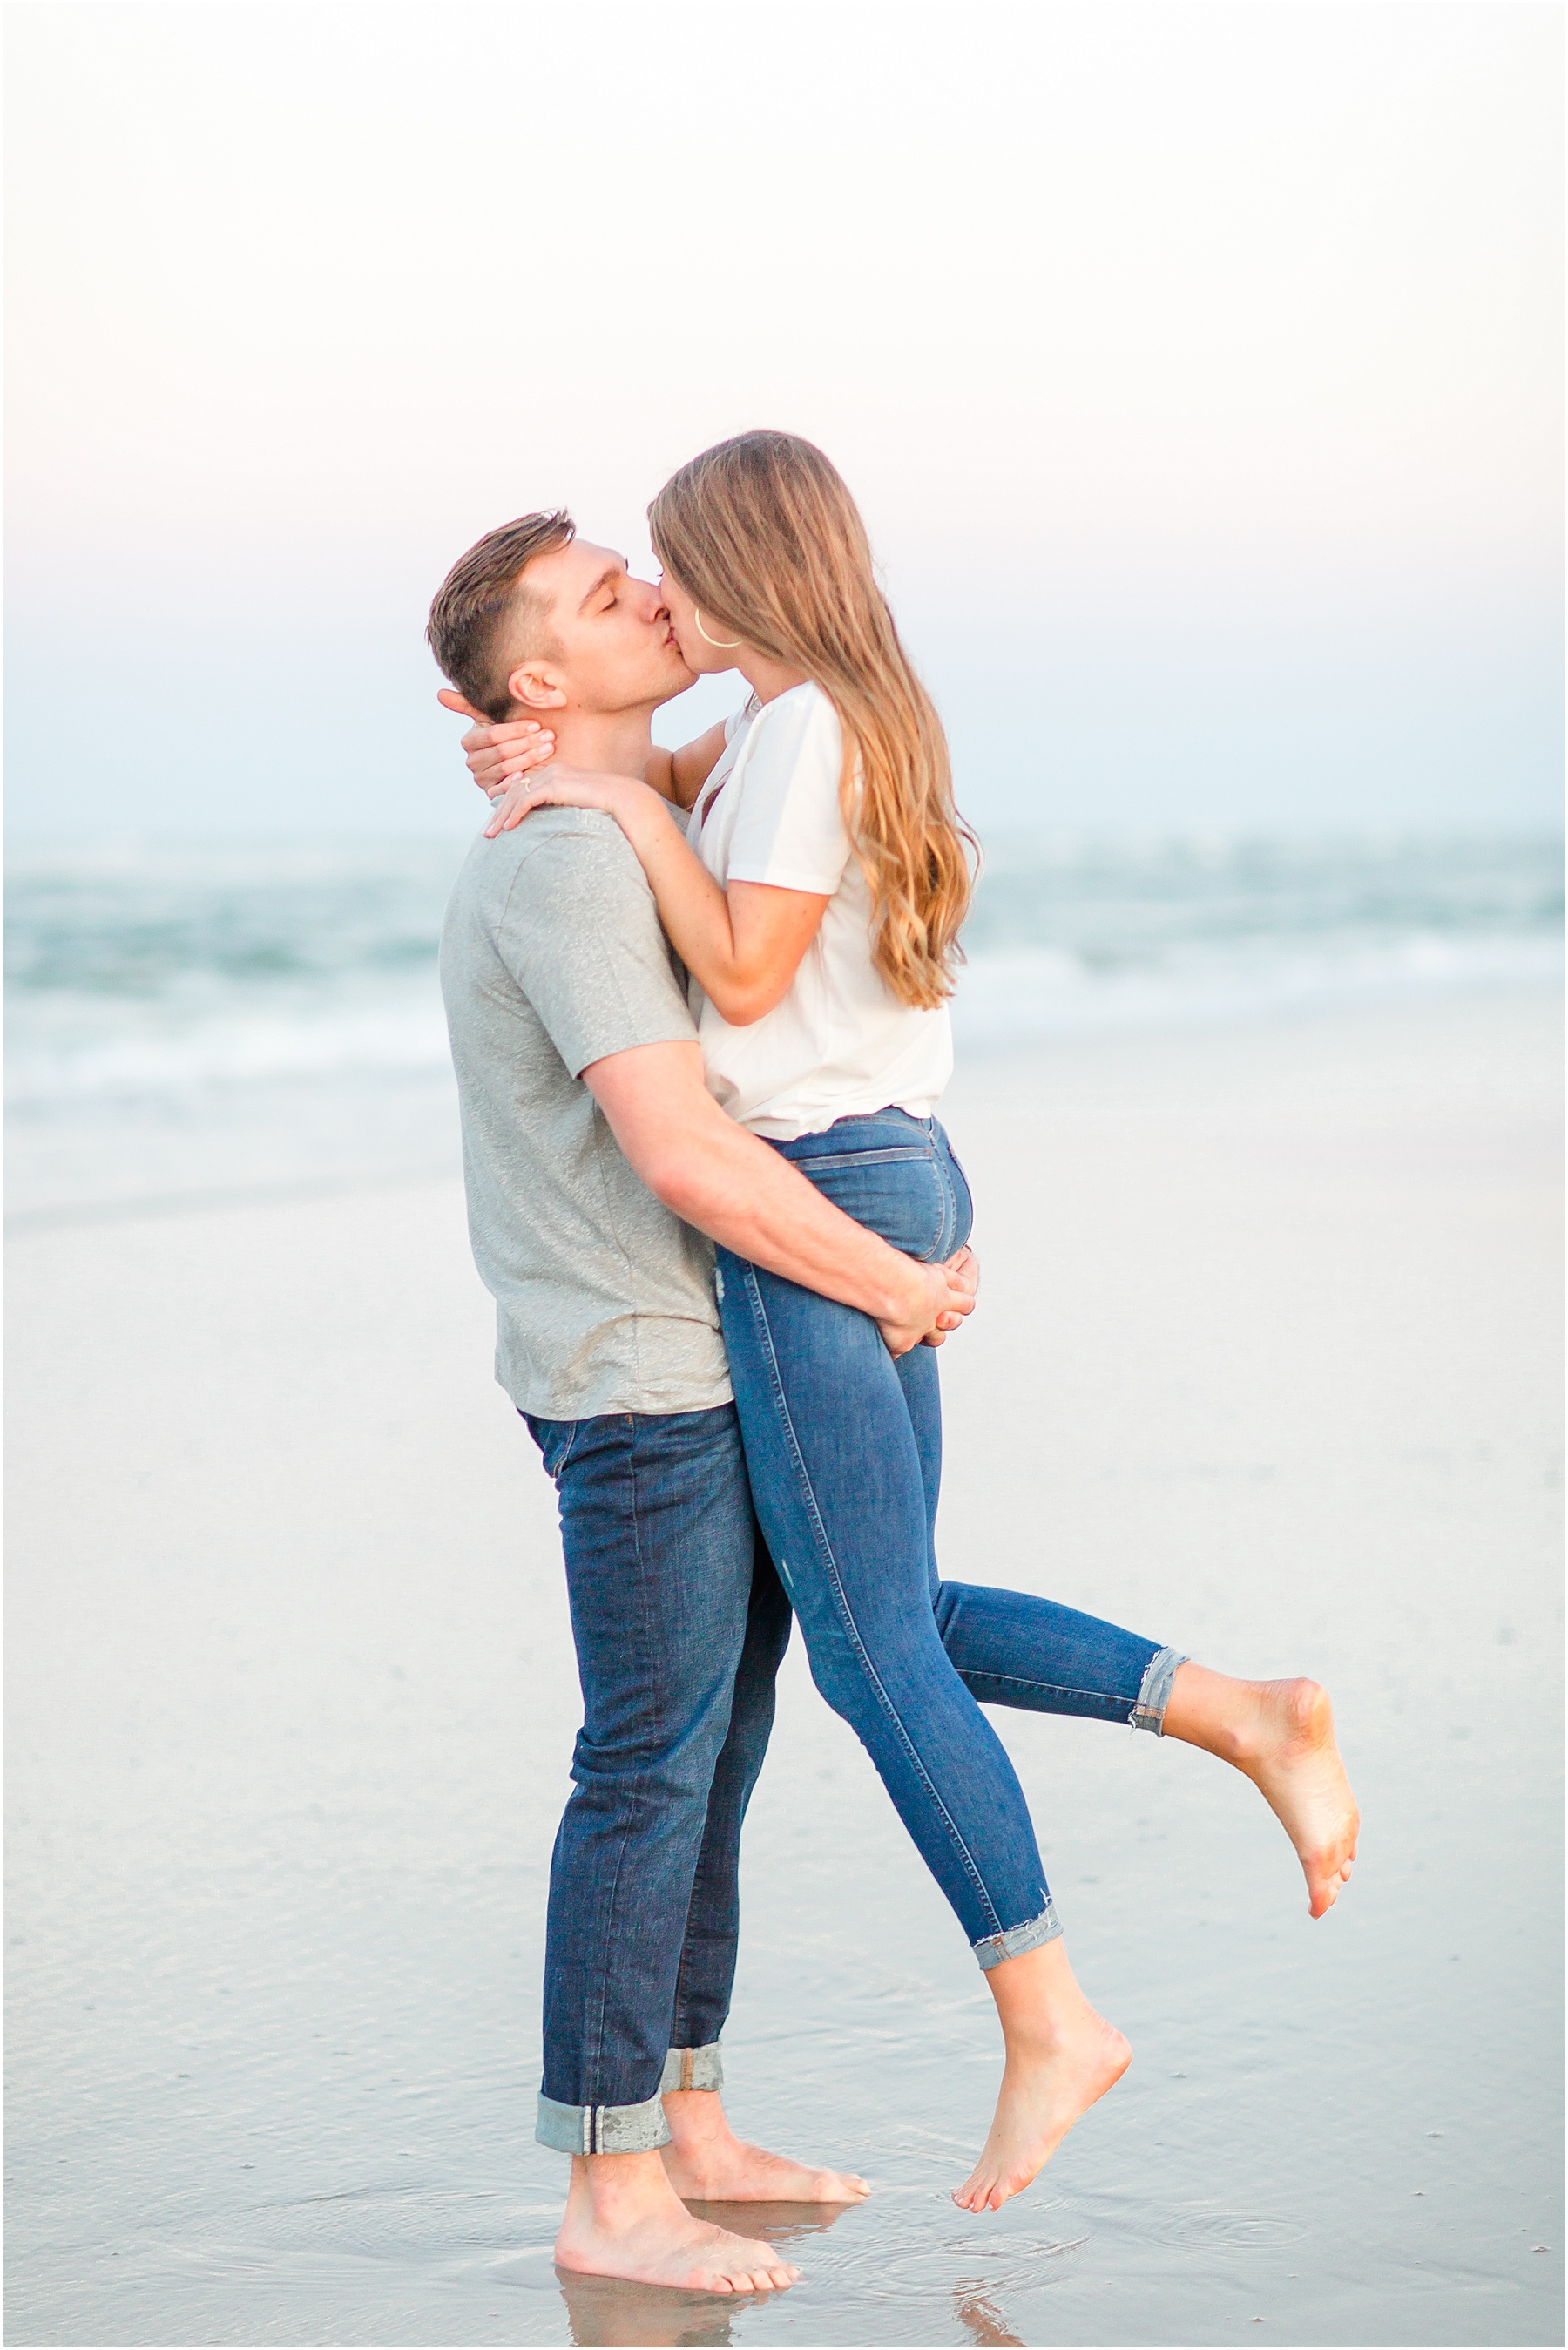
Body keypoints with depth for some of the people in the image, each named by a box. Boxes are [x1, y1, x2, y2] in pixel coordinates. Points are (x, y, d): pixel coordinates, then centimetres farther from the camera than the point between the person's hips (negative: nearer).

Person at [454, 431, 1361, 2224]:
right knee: (902, 1624, 14)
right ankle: (1253, 1720, 7)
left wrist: (626, 803, -13)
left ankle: (1048, 2022, 2)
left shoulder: (807, 729, -14)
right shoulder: (838, 724, 16)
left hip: (817, 1208, -10)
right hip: (894, 1188, 10)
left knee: (875, 1653, -4)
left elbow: (741, 980, -17)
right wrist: (552, 764, 3)